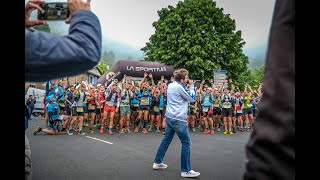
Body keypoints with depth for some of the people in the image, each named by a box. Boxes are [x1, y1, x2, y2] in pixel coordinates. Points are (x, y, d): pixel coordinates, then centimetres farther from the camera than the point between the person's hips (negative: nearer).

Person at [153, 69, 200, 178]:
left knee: (166, 139, 18)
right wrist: (192, 86, 0)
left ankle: (158, 162, 26)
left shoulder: (171, 85, 9)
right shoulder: (179, 87, -17)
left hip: (170, 117, 10)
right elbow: (192, 99, -9)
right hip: (178, 119, -9)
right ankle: (186, 171, -1)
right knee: (186, 142, -3)